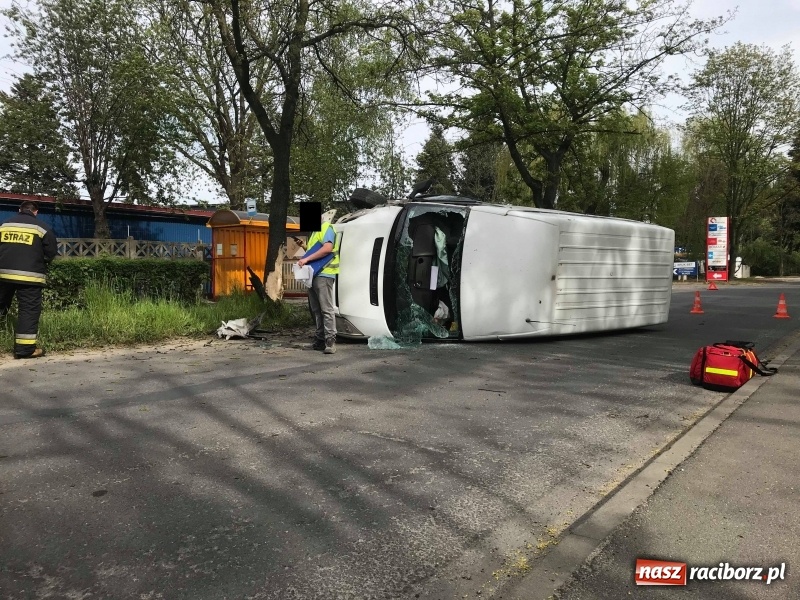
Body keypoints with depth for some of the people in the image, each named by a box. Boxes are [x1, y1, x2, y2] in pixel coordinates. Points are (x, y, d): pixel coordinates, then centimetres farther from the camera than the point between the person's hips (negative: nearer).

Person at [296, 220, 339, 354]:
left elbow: (327, 248, -19)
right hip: (313, 274, 9)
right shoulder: (314, 232, 23)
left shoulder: (326, 228, -4)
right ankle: (320, 339, 13)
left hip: (323, 274, -9)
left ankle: (330, 341, -10)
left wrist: (307, 259, -19)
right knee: (316, 309, 8)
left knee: (326, 309, -11)